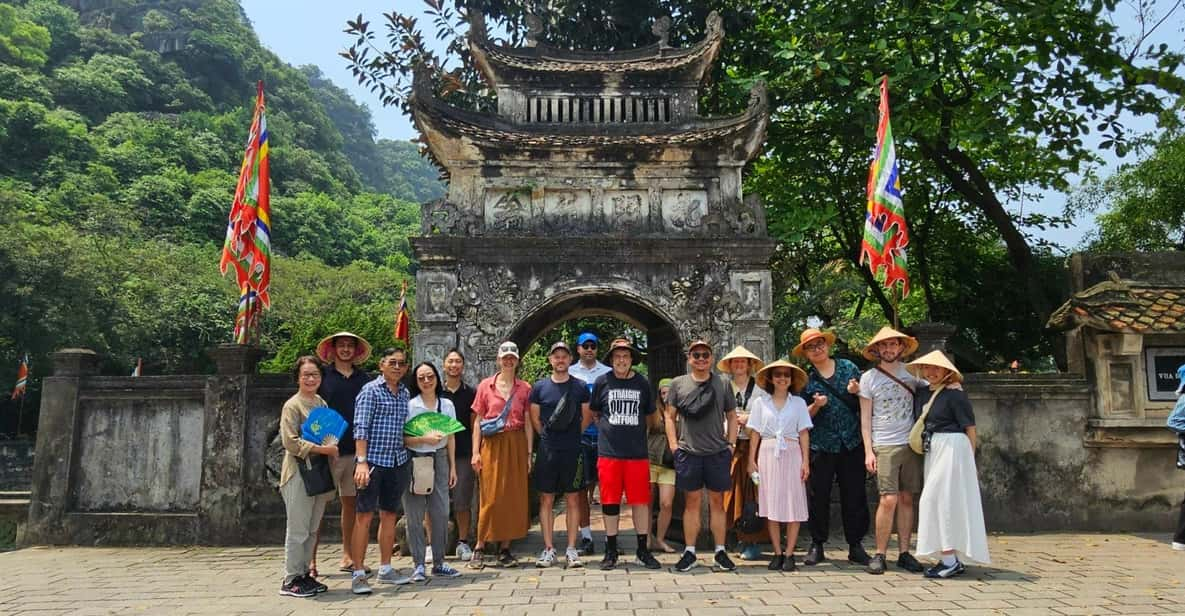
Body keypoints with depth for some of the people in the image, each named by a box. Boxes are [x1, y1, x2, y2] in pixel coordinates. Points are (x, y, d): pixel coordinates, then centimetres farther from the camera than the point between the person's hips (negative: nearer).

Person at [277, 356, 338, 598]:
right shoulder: (292, 406, -8)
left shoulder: (322, 403, 13)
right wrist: (321, 449, -18)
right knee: (298, 530, -2)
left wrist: (332, 448, 4)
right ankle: (291, 580, 7)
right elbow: (290, 442, -16)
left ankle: (304, 573, 21)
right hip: (299, 472, -7)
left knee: (312, 529, 12)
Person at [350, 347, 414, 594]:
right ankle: (358, 574, 2)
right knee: (364, 515, -4)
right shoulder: (370, 390, -6)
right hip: (373, 460, -6)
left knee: (390, 514, 12)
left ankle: (385, 569, 22)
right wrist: (362, 461, -20)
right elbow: (360, 428, -12)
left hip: (398, 461, 7)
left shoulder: (404, 393, 13)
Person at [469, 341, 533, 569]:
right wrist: (475, 451, -3)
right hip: (492, 445, -2)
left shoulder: (525, 388, 7)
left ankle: (505, 548, 11)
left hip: (516, 445, 2)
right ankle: (480, 546, 6)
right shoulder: (485, 386, 5)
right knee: (490, 497, -3)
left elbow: (528, 423, 6)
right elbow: (478, 421, 4)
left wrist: (529, 453, 0)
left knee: (514, 497, 2)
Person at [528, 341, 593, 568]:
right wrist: (548, 436, 7)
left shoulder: (580, 387, 3)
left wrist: (572, 436, 7)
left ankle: (571, 549, 9)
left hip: (573, 451, 0)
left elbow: (587, 418, 9)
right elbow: (534, 419, 10)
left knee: (573, 500, 3)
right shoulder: (539, 386, 4)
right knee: (546, 500, 3)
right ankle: (548, 548, 11)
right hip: (547, 451, 0)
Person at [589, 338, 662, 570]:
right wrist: (609, 429, 9)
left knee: (640, 500, 4)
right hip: (609, 452, -1)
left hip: (637, 452, 1)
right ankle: (611, 551, 16)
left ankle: (643, 550, 16)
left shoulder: (643, 383, 5)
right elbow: (594, 412, 15)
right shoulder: (602, 382, 2)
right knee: (610, 502, 4)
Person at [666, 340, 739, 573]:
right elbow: (669, 416, 8)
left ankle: (721, 553, 14)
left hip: (718, 453, 1)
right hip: (688, 452, -1)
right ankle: (689, 553, 13)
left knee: (717, 501, 6)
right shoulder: (678, 384, 5)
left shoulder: (722, 385, 7)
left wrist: (731, 444, 4)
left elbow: (732, 416, 13)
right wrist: (674, 445, 0)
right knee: (692, 501, 5)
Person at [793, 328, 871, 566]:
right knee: (818, 496, 2)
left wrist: (855, 392, -7)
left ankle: (855, 546, 14)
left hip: (851, 443, 1)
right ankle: (817, 545, 14)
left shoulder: (848, 367, 8)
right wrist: (815, 406, -15)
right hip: (820, 445, -1)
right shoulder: (805, 378, 5)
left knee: (855, 495, 4)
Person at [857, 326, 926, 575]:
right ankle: (879, 554, 0)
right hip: (884, 446, -3)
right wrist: (868, 451, -4)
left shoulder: (911, 372, 9)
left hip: (911, 444, 3)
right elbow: (865, 418, 2)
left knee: (906, 499, 5)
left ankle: (904, 553, 14)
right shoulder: (868, 378, 3)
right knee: (889, 499, -10)